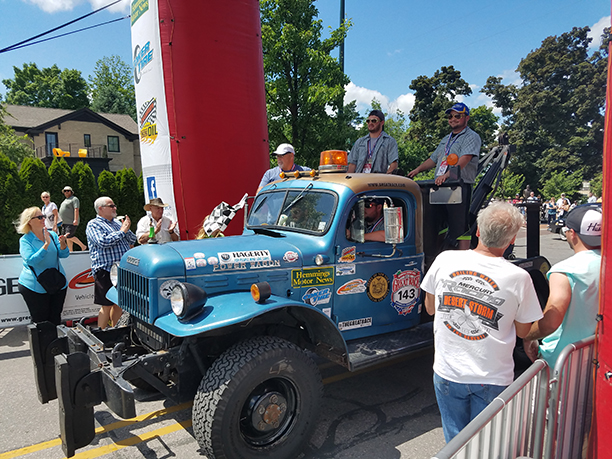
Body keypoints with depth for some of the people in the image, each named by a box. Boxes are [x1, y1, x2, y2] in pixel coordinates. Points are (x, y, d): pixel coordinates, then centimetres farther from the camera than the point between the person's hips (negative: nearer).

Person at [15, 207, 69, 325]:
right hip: (35, 287, -4)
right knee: (40, 320, 3)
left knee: (55, 318, 12)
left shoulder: (52, 234, 4)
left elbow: (64, 255, -1)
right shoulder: (25, 240, -7)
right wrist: (46, 244, -29)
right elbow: (31, 261, -21)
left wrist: (62, 244, -23)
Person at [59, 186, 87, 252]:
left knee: (69, 236, -17)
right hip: (65, 223, 9)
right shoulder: (65, 200, 23)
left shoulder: (74, 199, -6)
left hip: (71, 223, -9)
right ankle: (70, 251, 7)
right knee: (67, 237, 5)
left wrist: (76, 220, -26)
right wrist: (62, 221, 22)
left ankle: (83, 246, -7)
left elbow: (76, 210, -17)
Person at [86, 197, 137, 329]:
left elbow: (133, 240, 15)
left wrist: (126, 228, -2)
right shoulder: (93, 225, -4)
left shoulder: (117, 223, 17)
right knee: (107, 306, -3)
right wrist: (122, 231, -14)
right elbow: (103, 242, -21)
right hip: (106, 271, -7)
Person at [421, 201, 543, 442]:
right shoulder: (519, 278, -16)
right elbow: (523, 331, 0)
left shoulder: (444, 260, -11)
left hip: (447, 374, 2)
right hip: (493, 380, -1)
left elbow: (430, 308, 4)